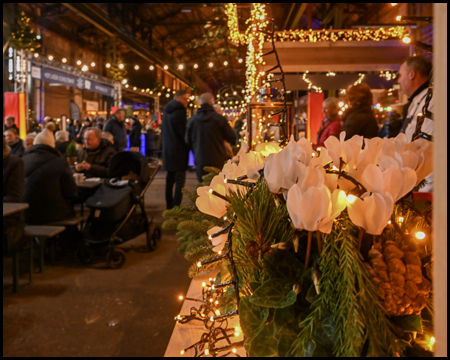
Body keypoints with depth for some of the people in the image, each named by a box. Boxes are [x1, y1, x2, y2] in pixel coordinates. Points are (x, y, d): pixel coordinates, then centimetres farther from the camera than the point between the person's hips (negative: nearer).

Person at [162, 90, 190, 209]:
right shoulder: (179, 112, -16)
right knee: (180, 181, -6)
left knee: (170, 179, 14)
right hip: (178, 151, -9)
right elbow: (185, 134, -14)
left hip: (168, 150, 9)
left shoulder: (167, 111, 12)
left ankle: (169, 206, 20)